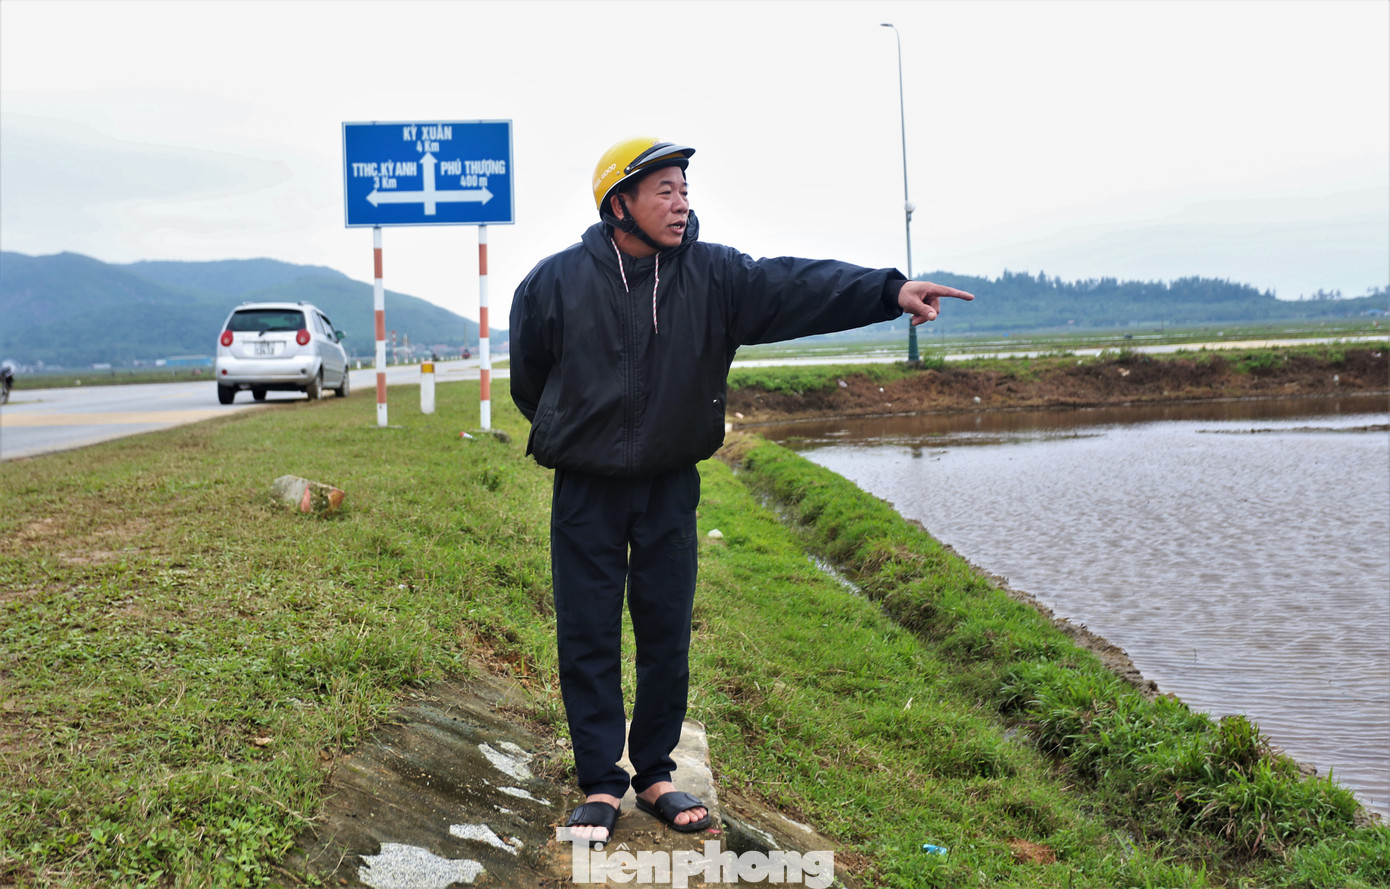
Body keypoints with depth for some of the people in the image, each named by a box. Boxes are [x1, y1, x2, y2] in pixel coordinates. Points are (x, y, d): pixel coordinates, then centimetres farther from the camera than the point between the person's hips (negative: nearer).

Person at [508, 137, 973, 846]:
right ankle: (600, 784, 14)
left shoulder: (712, 275, -4)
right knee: (588, 639, 1)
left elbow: (793, 287, -18)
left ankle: (655, 774, 23)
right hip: (585, 491, -2)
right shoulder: (556, 282, -7)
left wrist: (889, 291, -30)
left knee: (667, 634, 8)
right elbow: (528, 380, 8)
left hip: (670, 488, 2)